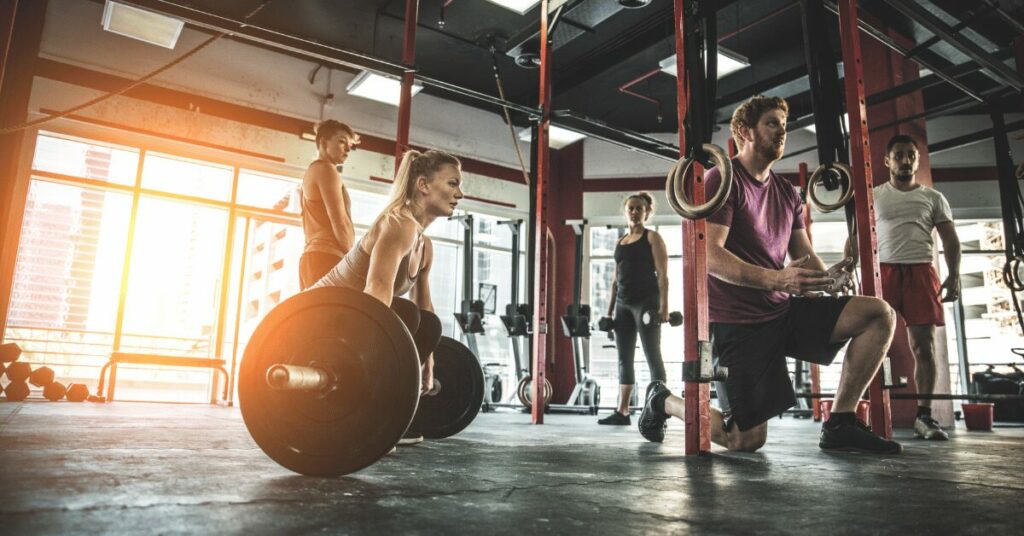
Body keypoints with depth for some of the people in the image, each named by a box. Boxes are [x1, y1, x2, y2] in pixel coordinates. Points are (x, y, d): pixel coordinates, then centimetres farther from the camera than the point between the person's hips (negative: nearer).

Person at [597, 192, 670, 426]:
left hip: (646, 301, -6)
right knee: (624, 358, 6)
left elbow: (662, 274, -8)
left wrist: (664, 305, -17)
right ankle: (622, 412, 10)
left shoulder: (652, 237, 1)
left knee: (652, 356, -5)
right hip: (623, 304, 6)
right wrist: (610, 308, 13)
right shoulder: (620, 242, 18)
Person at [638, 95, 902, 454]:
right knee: (746, 441, -7)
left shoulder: (787, 193, 15)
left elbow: (805, 257, 13)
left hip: (783, 310, 8)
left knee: (880, 314, -9)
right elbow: (710, 256, -21)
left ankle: (839, 425, -2)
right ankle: (664, 401, 19)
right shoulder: (722, 180, -9)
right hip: (737, 320, -7)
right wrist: (777, 279, -32)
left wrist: (827, 277, -11)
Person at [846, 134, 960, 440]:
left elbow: (950, 240, 11)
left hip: (921, 272, 1)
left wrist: (953, 276, -4)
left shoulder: (933, 198, 15)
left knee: (923, 345, -1)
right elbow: (855, 238, 8)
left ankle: (924, 415, 5)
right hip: (882, 271, -1)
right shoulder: (873, 196, 12)